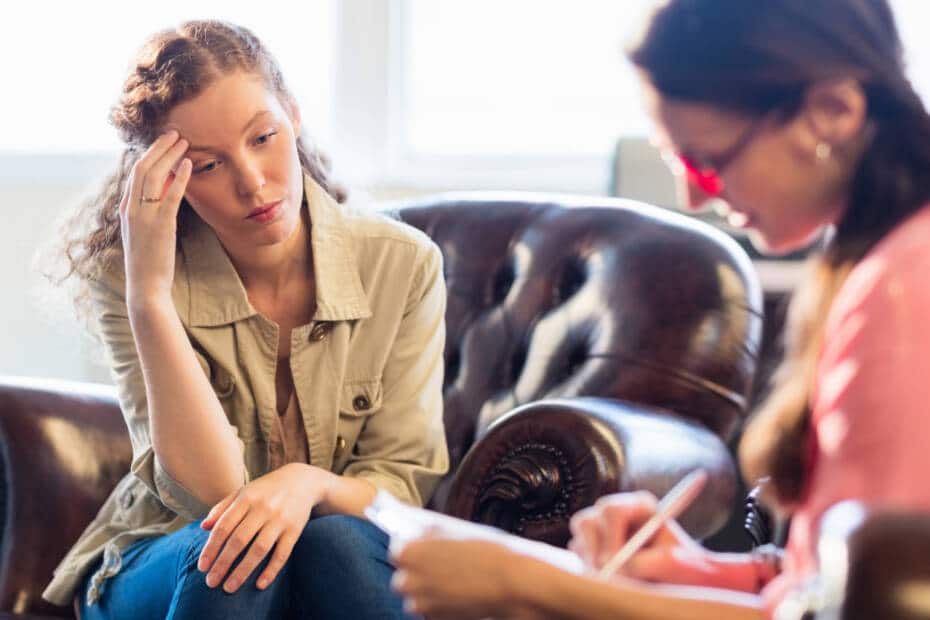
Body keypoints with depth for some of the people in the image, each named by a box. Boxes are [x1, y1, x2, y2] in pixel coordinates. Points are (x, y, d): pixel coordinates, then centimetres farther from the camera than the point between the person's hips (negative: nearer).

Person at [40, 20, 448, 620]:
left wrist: (310, 482, -30)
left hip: (344, 568, 0)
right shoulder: (123, 278, -13)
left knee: (333, 541, -34)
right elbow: (211, 493, -23)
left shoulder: (403, 264, -10)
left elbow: (403, 486, -6)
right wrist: (149, 293, -32)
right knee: (225, 550, -34)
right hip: (160, 565, 0)